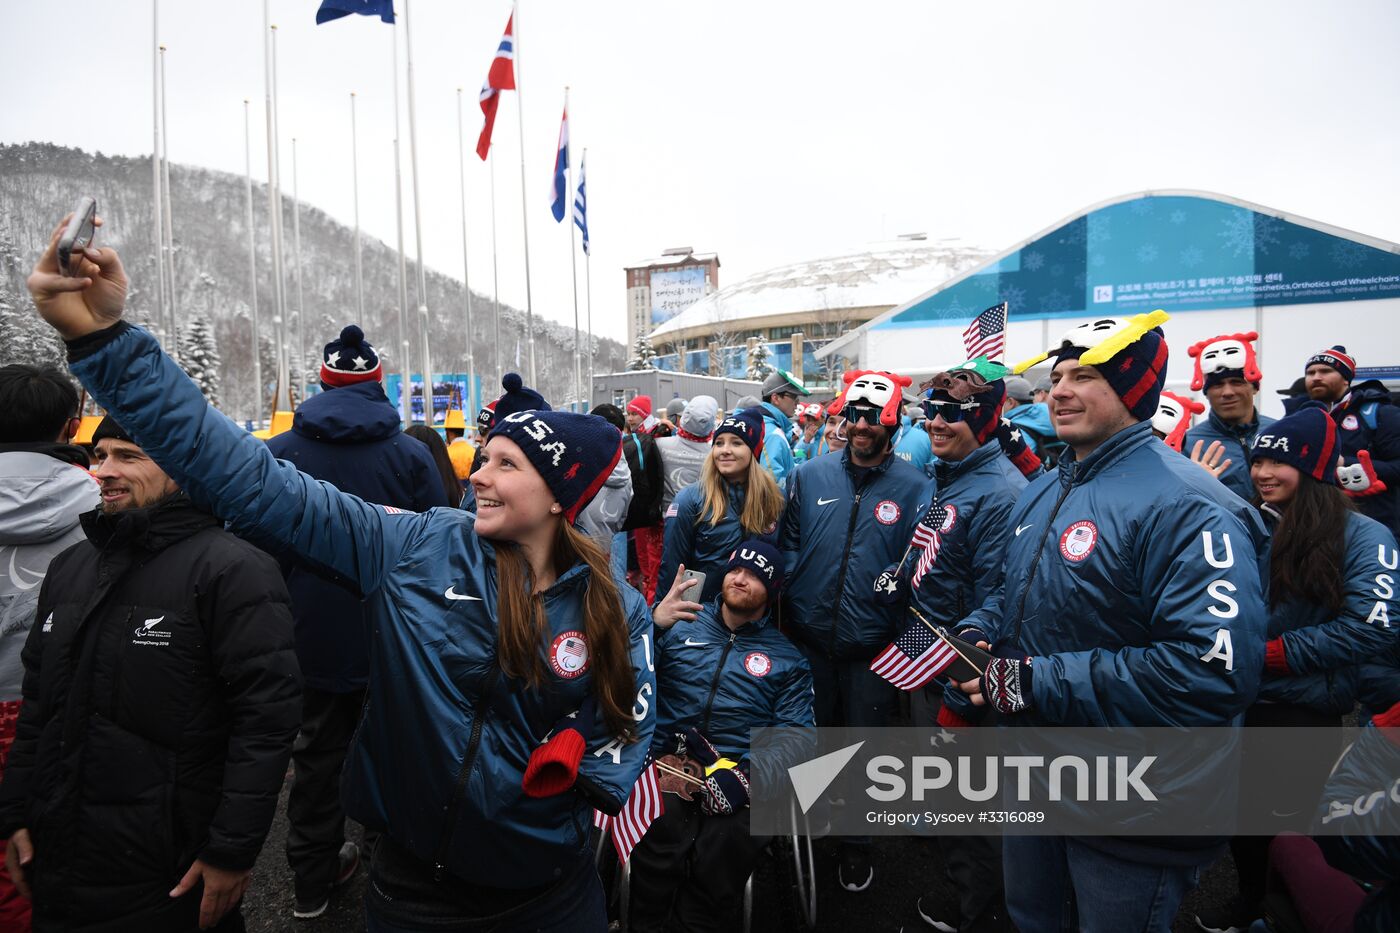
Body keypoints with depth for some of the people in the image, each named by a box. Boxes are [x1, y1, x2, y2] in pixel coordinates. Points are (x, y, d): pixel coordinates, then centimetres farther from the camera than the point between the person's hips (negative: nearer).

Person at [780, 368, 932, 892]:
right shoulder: (810, 476, -1)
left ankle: (857, 841, 38)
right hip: (809, 638, 2)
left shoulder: (914, 488, -6)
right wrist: (790, 606, 0)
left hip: (873, 646, -2)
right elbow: (788, 545, 5)